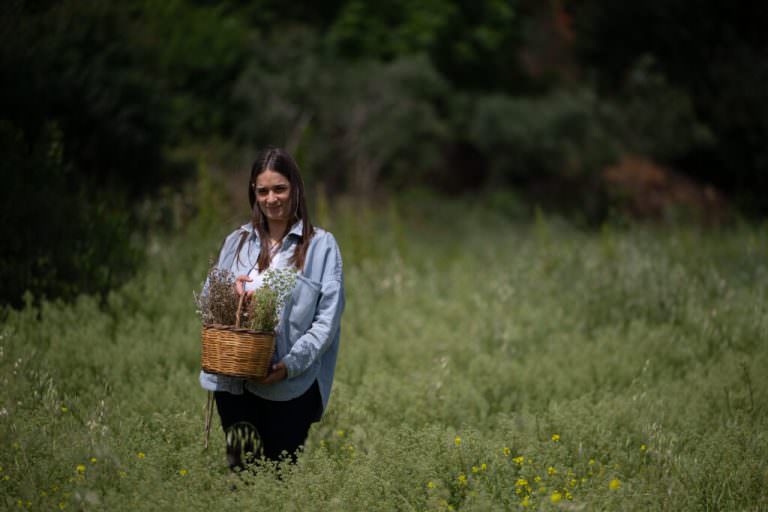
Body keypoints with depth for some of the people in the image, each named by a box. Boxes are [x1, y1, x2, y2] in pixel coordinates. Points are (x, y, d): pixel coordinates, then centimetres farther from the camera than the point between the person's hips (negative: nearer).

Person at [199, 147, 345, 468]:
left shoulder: (321, 246, 1)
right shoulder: (237, 243, 14)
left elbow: (328, 318, -4)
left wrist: (292, 363, -15)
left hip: (290, 387, -3)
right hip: (234, 384, 3)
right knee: (240, 473, 1)